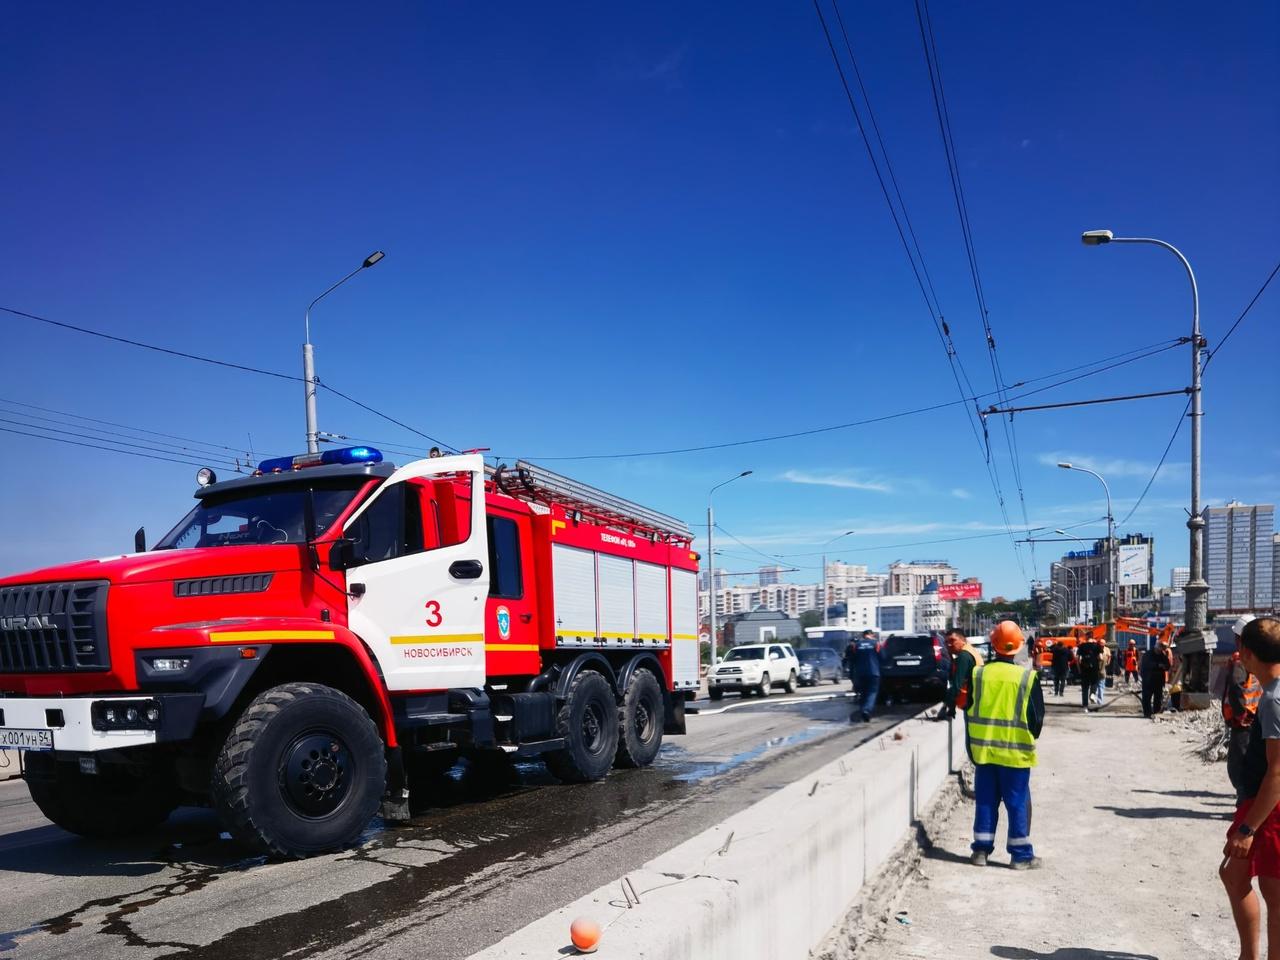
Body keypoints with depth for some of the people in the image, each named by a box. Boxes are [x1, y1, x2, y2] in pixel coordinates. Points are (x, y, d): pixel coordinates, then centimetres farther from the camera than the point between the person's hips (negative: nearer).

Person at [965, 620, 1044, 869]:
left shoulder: (978, 674, -4)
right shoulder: (1028, 677, -10)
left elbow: (968, 711, 4)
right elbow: (1037, 717, -4)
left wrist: (971, 746, 16)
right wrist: (1030, 739, 15)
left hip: (983, 750, 2)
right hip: (1016, 752, -2)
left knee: (985, 802, 12)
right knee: (1018, 803, 7)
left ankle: (981, 850, 16)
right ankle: (1021, 855, 13)